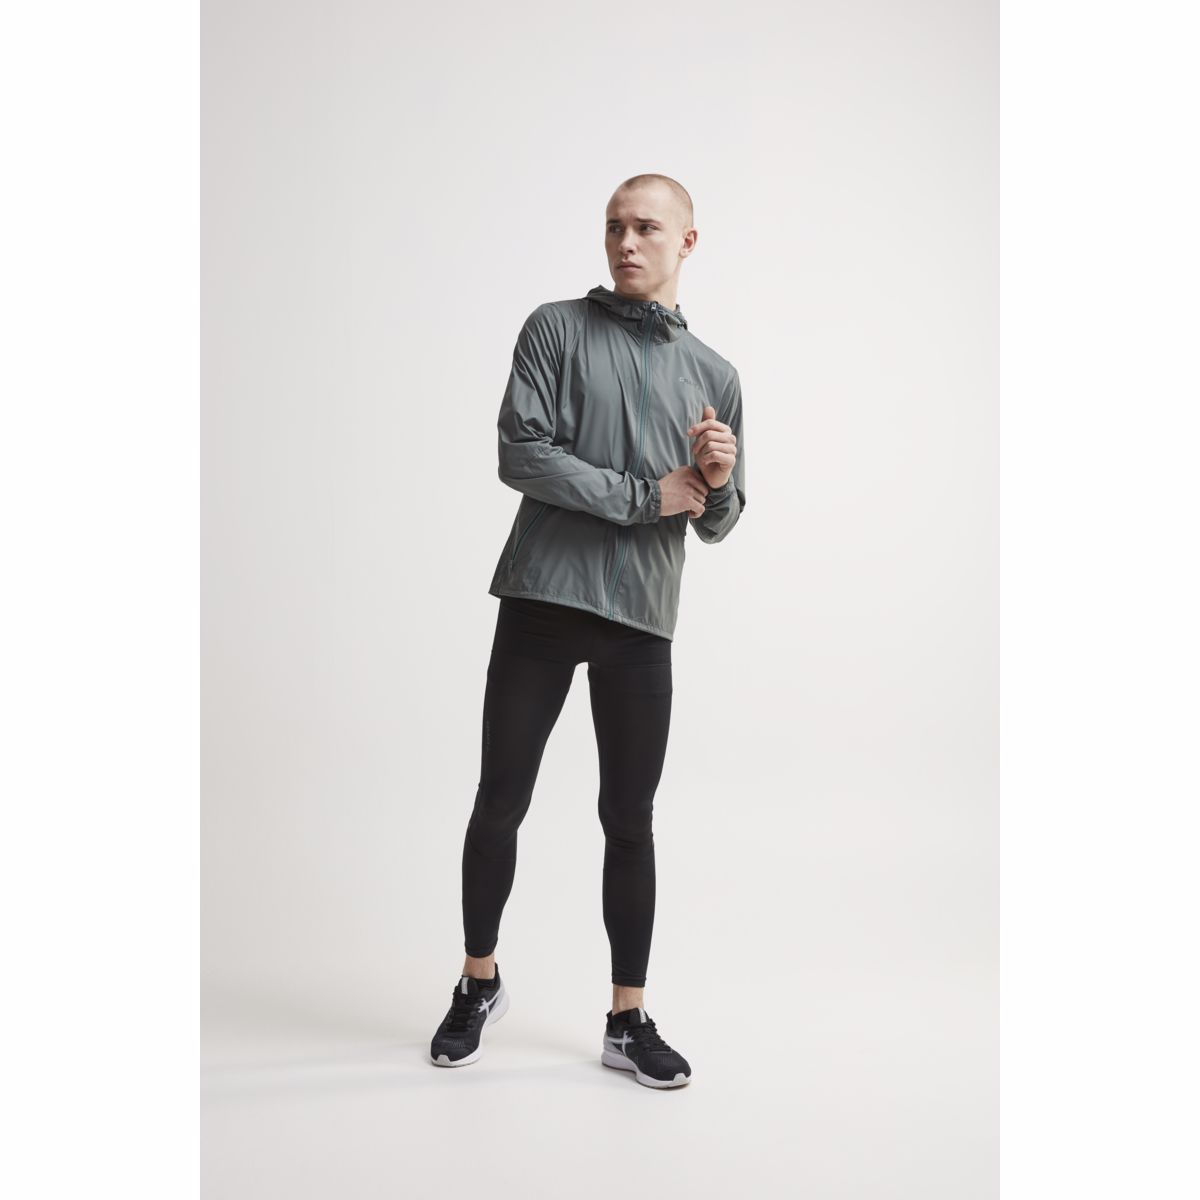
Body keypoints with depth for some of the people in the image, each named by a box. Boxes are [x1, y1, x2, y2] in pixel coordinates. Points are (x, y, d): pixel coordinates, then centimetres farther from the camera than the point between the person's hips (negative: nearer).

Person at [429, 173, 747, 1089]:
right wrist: (648, 494, -10)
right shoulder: (557, 329, 3)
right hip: (540, 603, -2)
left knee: (631, 823, 7)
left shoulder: (715, 375, 13)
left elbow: (717, 525, 15)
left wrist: (718, 480, -8)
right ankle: (479, 983, 27)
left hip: (642, 619, 2)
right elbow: (521, 455, -10)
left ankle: (629, 1021, 18)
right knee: (500, 804, 6)